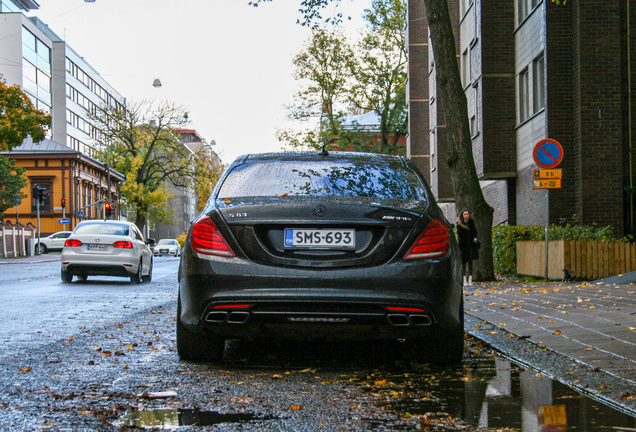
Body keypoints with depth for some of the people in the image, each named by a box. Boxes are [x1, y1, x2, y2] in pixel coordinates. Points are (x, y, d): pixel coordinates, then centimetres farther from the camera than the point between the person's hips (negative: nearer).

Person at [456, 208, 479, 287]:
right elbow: (459, 233, -11)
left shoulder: (471, 222, 8)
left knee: (470, 262, 1)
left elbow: (475, 231, 16)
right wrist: (459, 225, -22)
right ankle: (465, 280, -2)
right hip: (463, 244, -2)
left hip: (470, 244, 2)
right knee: (463, 262, -4)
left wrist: (475, 238, -2)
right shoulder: (459, 223, 0)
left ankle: (470, 280, 2)